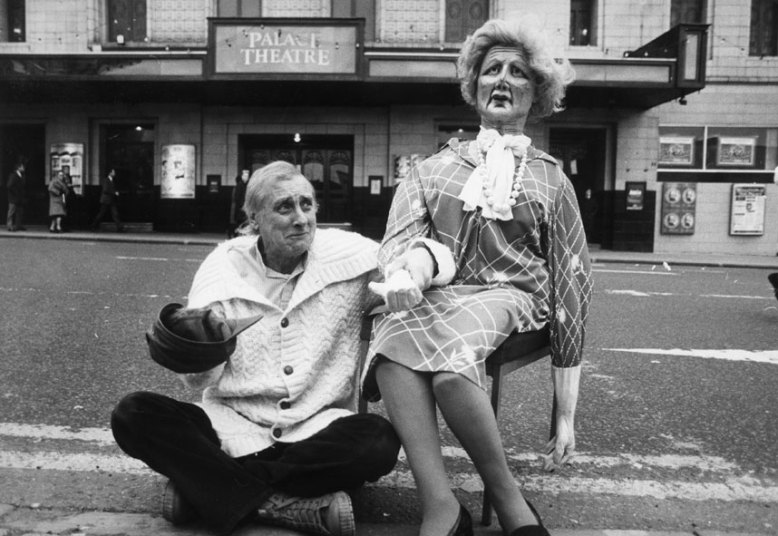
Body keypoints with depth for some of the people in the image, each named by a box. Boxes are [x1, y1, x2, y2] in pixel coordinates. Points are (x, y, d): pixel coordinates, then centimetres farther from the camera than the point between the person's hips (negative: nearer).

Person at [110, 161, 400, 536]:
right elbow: (203, 381, -4)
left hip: (318, 431, 0)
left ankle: (205, 484, -21)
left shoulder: (347, 255, -2)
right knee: (133, 416, -21)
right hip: (233, 426, 1)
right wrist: (199, 351, -26)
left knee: (379, 441, -31)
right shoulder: (224, 266, -2)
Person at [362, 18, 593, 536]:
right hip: (432, 296, 2)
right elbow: (400, 240, 4)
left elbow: (571, 289, 11)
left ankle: (505, 493, -16)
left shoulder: (551, 180, 14)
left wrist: (566, 414, 7)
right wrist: (418, 262, -25)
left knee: (450, 357, -36)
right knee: (394, 342, -34)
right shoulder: (435, 168, 19)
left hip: (508, 296, -1)